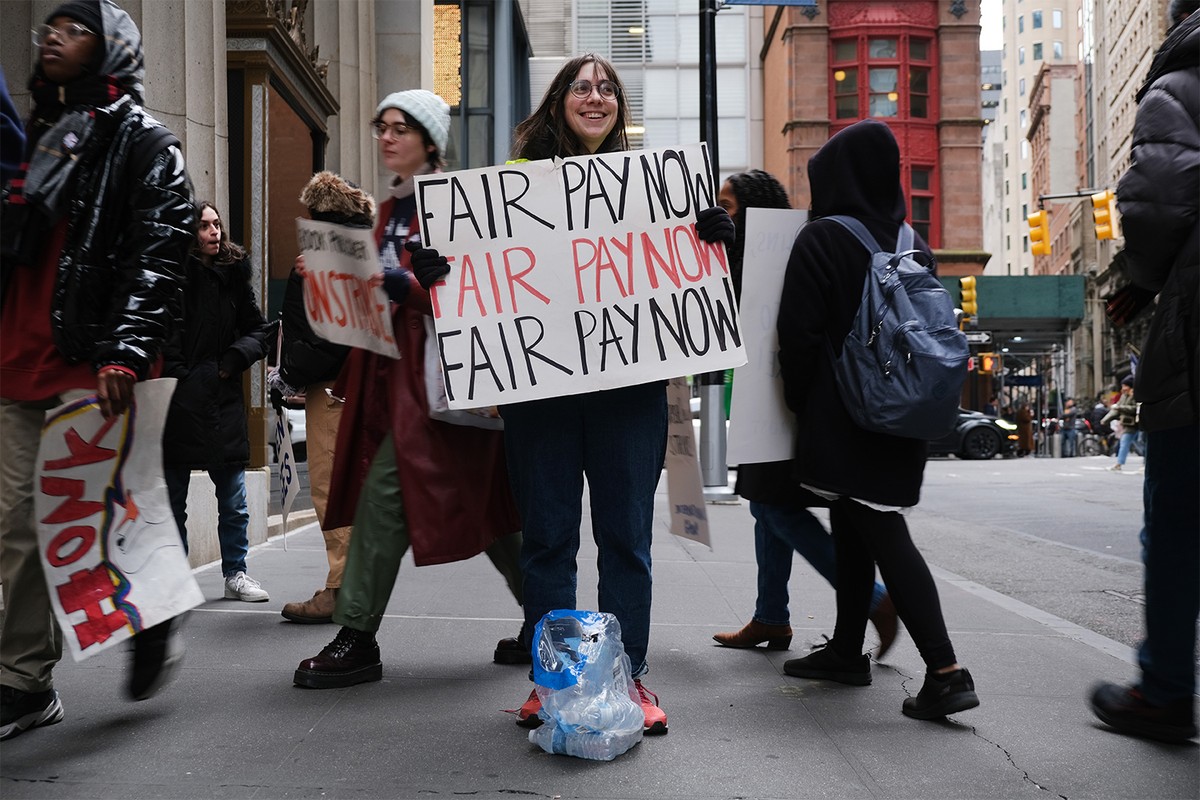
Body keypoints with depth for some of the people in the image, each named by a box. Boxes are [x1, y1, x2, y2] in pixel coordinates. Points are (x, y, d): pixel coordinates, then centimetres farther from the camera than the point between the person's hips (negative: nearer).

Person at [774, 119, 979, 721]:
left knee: (881, 534, -7)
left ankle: (945, 671, -12)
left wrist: (799, 402, 0)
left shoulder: (821, 239, -11)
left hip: (842, 416, -7)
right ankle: (846, 651, 26)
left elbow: (800, 333, -13)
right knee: (854, 528, 17)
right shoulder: (912, 244, 10)